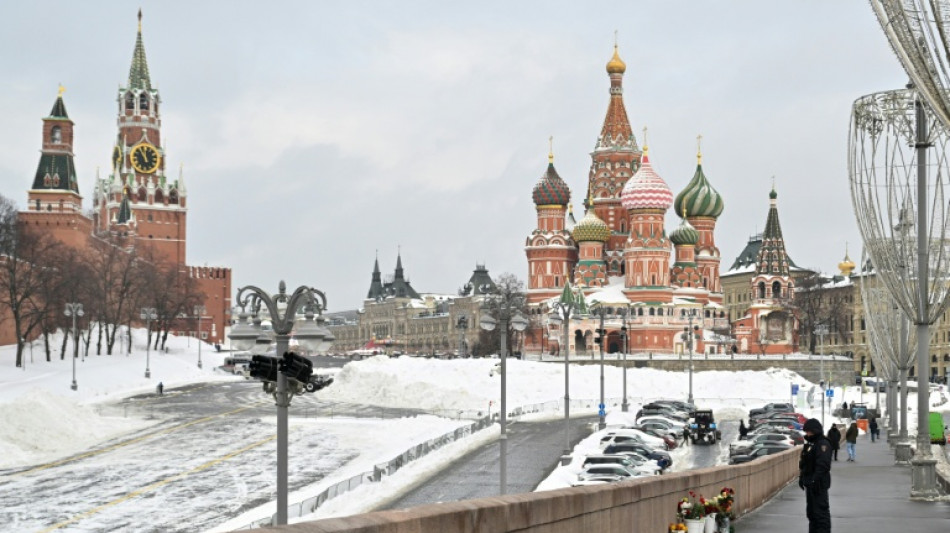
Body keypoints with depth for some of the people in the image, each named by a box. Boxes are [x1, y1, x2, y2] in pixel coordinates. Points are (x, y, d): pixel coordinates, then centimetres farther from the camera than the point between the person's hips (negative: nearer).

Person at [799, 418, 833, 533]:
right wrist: (801, 477, 19)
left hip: (819, 484, -10)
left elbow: (823, 465, -24)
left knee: (821, 510, -8)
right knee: (811, 510, 17)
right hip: (809, 483, 10)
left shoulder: (823, 444, -16)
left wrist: (815, 479, -26)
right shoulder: (809, 443, 15)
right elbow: (803, 463, 23)